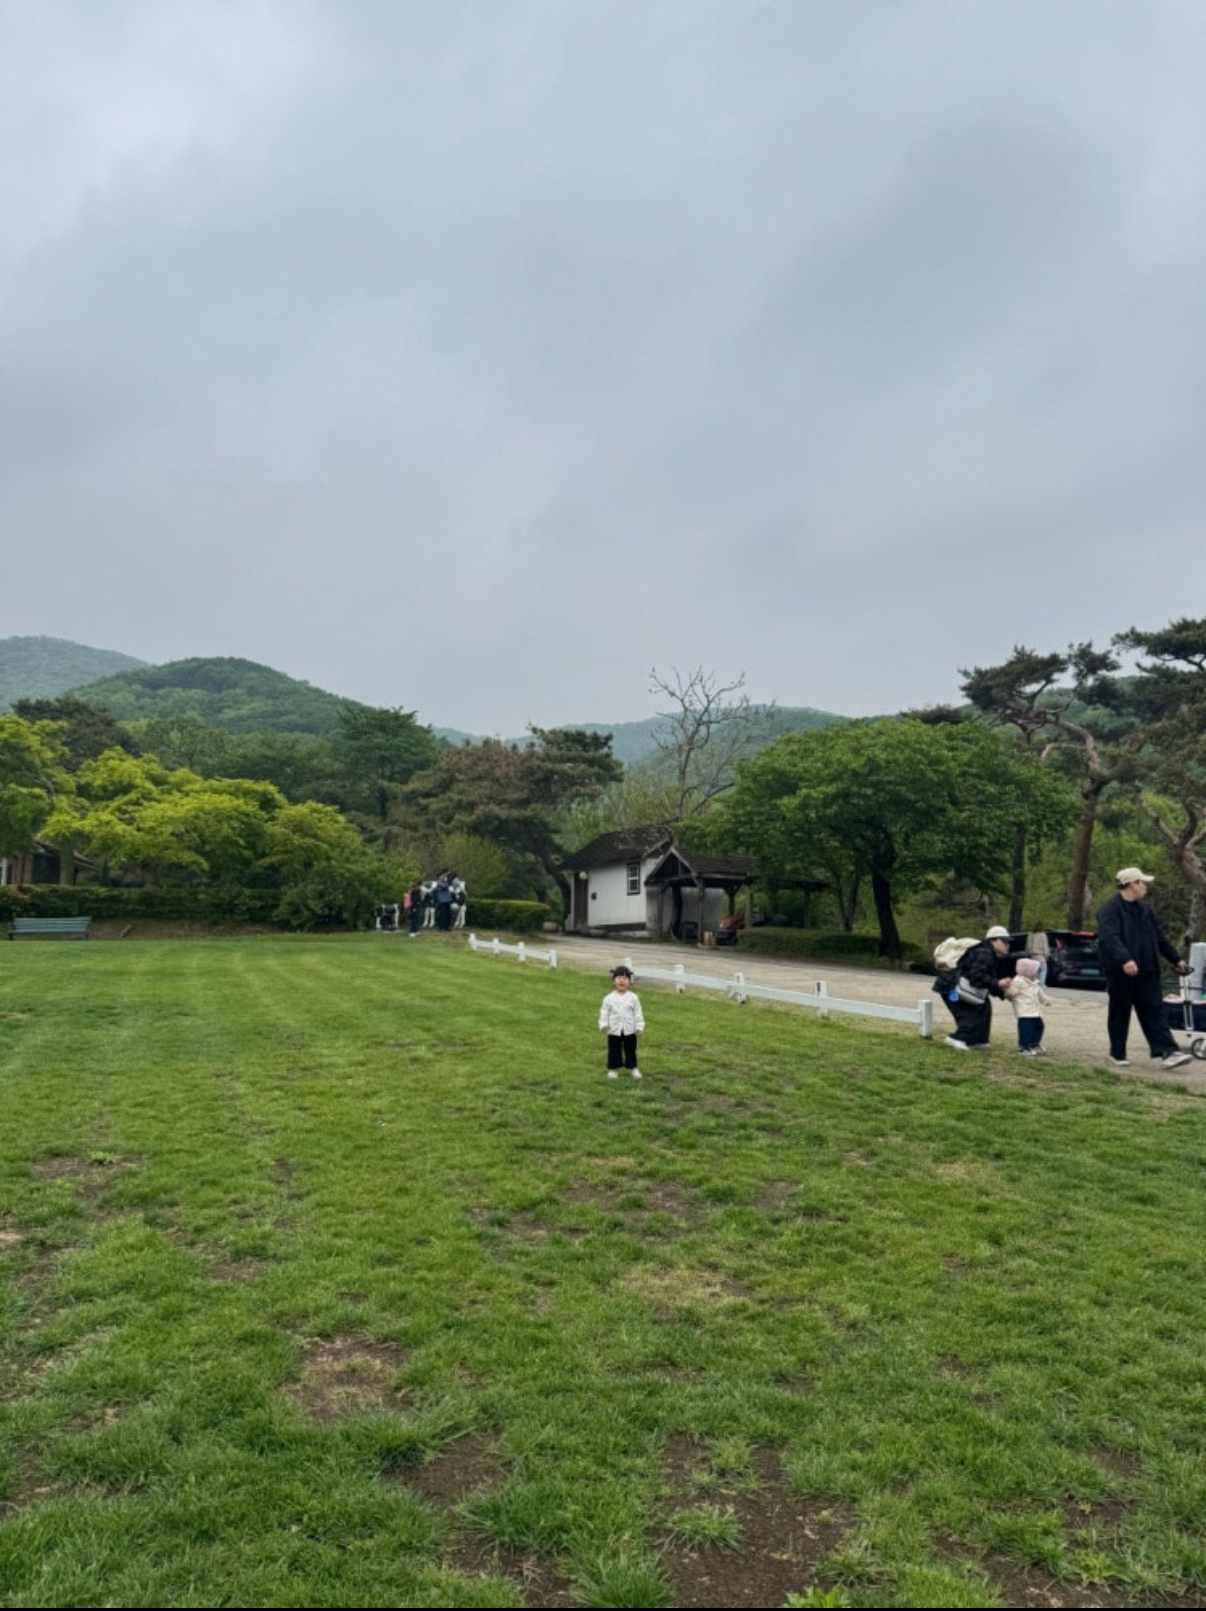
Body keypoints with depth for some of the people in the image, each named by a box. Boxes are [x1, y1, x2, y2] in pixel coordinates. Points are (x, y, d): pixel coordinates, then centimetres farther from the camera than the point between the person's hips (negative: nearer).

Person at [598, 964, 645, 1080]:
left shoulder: (633, 997, -5)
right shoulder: (609, 998, -5)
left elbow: (638, 1013, -2)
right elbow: (604, 1013, -2)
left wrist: (639, 1027, -6)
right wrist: (603, 1025, -13)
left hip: (629, 1030, 0)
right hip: (614, 1031, 0)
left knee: (630, 1050, 12)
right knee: (614, 1050, 8)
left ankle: (632, 1067, 26)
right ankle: (613, 1069, 21)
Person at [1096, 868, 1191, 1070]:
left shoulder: (1144, 910, 15)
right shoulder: (1110, 909, -12)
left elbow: (1160, 937, 23)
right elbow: (1109, 938, -26)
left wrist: (1176, 959, 24)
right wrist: (1124, 959, -38)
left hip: (1146, 971, 7)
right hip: (1121, 972, -7)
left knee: (1154, 1011, 2)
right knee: (1120, 1014, 3)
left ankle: (1168, 1051, 0)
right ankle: (1117, 1054, 14)